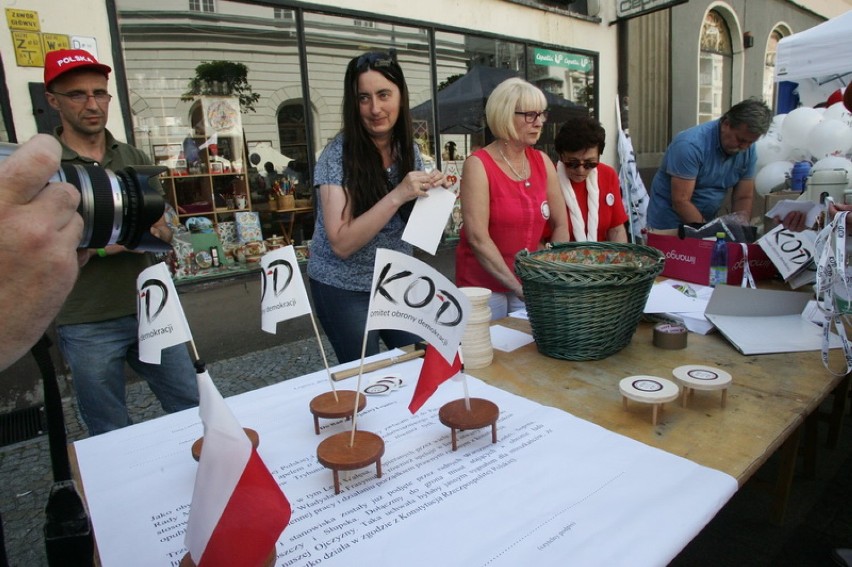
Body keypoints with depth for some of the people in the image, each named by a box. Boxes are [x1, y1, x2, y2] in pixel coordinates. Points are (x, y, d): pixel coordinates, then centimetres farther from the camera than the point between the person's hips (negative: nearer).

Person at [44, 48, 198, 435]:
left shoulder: (135, 159, 8)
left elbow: (164, 232, 8)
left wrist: (155, 233, -14)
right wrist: (100, 247, -23)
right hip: (87, 326, -3)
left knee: (193, 407, 13)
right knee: (112, 437, 12)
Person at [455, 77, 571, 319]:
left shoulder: (543, 161, 3)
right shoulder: (478, 165, -13)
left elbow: (560, 225, 7)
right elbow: (477, 238, -20)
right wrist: (517, 286, -21)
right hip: (484, 286, -5)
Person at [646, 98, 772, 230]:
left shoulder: (749, 151, -2)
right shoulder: (691, 145, -21)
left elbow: (743, 198, 6)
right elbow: (680, 201, -21)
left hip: (707, 223, 3)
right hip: (668, 225, -3)